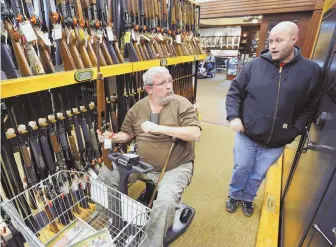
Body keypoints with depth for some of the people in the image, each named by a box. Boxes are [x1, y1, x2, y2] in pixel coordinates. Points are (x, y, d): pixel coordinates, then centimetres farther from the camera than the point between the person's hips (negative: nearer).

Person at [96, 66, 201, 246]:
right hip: (141, 163, 4)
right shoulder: (137, 108, 2)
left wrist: (159, 128, -26)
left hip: (175, 168, -3)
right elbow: (127, 134, 13)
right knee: (104, 175, -3)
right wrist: (112, 137, -10)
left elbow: (195, 134, -21)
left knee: (165, 202, -29)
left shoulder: (181, 104, -9)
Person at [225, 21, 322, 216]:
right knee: (241, 169, 16)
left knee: (258, 175, 20)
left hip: (276, 142, 1)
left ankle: (248, 198, 48)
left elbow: (311, 106, 1)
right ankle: (235, 196, 44)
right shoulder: (254, 65, -7)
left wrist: (296, 130, -10)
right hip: (246, 136, 0)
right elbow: (234, 92, 0)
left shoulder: (311, 71, -5)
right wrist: (233, 116, -13)